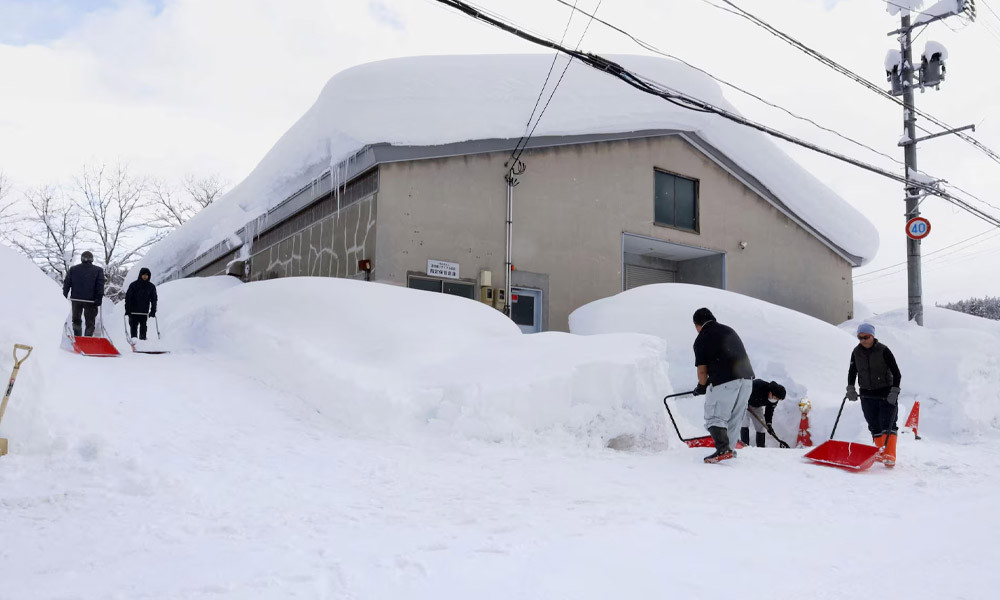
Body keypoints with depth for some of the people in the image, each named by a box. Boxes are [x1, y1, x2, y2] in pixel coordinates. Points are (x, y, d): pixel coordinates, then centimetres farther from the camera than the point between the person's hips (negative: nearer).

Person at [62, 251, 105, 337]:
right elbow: (100, 285, -9)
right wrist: (99, 298, -10)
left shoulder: (73, 269, 5)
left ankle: (77, 337, 12)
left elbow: (66, 283, 5)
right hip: (91, 300, -2)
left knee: (76, 319, 18)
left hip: (76, 298, 2)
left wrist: (64, 296, 9)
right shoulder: (98, 270, -2)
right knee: (90, 322, 5)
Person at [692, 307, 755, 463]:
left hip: (724, 382, -7)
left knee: (715, 417, 0)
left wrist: (702, 387, 21)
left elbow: (702, 370, 2)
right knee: (735, 417, 17)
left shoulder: (701, 340, 1)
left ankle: (723, 449, -16)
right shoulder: (729, 330, 20)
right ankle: (728, 447, 22)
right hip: (747, 378, 7)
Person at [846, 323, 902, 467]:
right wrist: (850, 388, 5)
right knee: (874, 427, 8)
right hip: (867, 395, 4)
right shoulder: (856, 352, 2)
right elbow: (852, 371, 16)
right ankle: (881, 452, 18)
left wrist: (894, 392, -16)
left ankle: (889, 455, -14)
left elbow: (896, 373, -10)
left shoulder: (883, 350, -11)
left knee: (888, 425, -11)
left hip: (886, 394, -4)